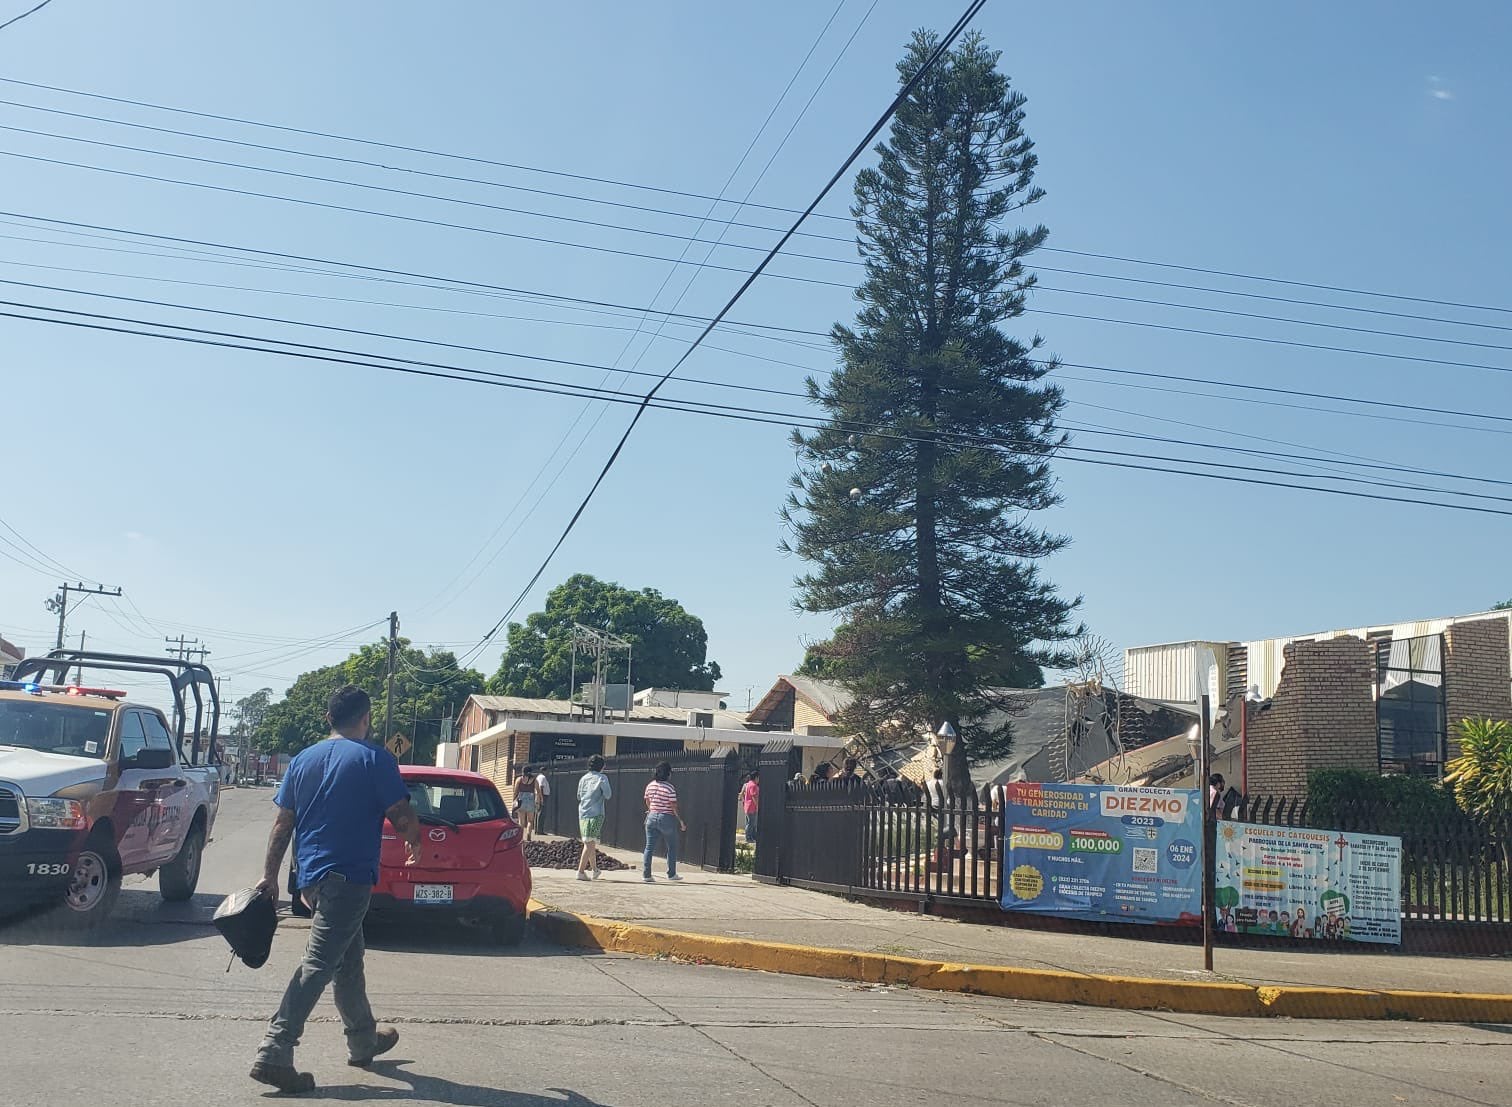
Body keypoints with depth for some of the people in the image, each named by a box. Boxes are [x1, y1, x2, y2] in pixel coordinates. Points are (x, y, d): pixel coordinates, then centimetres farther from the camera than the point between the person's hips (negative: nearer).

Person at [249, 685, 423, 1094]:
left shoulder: (302, 760, 10)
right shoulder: (375, 759, -7)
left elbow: (282, 824, 10)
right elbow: (401, 816, -10)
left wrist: (269, 876, 14)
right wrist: (414, 843, 10)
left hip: (310, 876, 7)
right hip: (349, 877, -7)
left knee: (349, 958, 20)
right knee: (318, 964, -8)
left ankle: (363, 1040, 32)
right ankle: (274, 1053, -14)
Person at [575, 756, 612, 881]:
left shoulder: (583, 778, 11)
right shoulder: (602, 778, -5)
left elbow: (578, 796, 19)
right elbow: (608, 795, -5)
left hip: (582, 814, 6)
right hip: (595, 814, -6)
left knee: (590, 843, 17)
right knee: (590, 843, -8)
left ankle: (595, 869, 29)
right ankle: (581, 871, -16)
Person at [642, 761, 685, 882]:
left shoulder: (650, 786, 4)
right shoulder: (670, 788, -12)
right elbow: (674, 807, -12)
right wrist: (681, 821, -3)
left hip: (652, 817, 4)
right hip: (666, 818, -4)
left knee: (649, 847, 6)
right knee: (672, 847, 12)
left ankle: (646, 874, 2)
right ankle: (671, 874, 15)